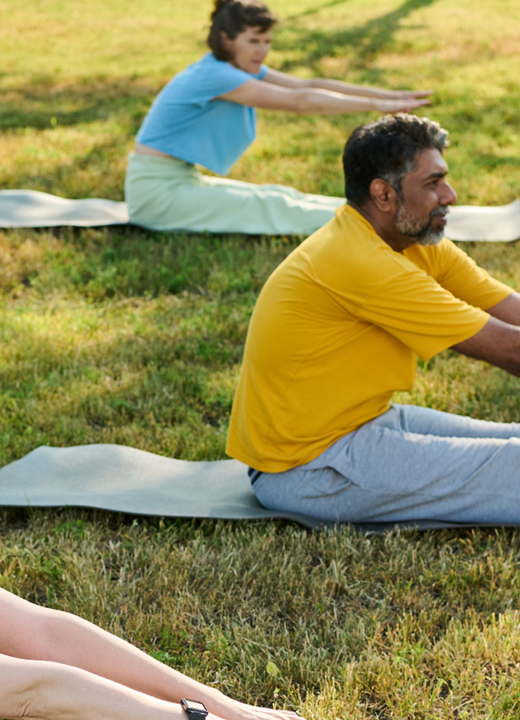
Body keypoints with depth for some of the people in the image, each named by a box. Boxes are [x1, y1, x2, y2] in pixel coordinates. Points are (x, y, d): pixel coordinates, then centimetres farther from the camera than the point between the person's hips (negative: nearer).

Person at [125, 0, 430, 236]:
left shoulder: (245, 70, 7)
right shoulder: (216, 76, -23)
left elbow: (308, 85, 0)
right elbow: (299, 101, -25)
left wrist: (385, 94, -7)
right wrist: (375, 105, -24)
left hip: (183, 178, 9)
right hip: (157, 189, -9)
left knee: (280, 197, 2)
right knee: (270, 207, -14)